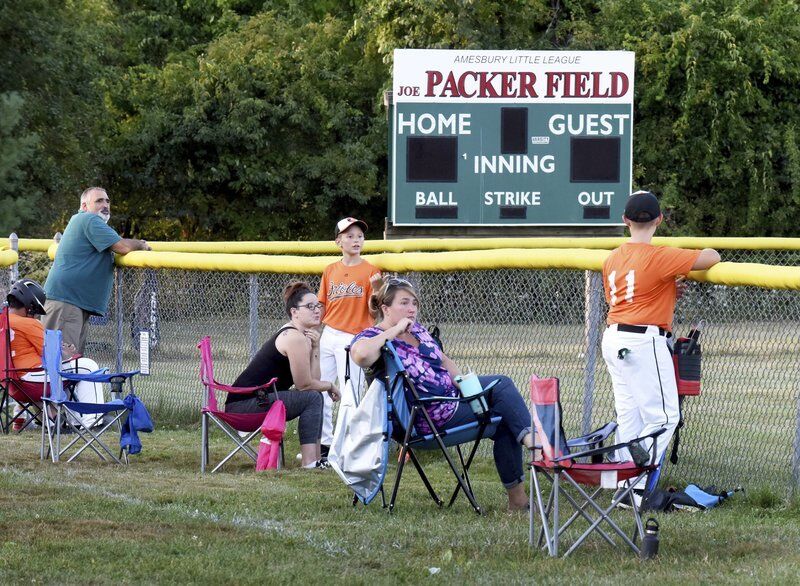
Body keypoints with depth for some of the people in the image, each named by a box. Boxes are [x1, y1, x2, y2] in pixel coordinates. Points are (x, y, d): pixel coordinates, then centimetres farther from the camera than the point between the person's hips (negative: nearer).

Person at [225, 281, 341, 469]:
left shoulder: (290, 333, 16)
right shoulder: (295, 338, -16)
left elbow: (312, 378, 10)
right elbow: (304, 385, -13)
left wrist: (315, 347, -1)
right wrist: (330, 385, 3)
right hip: (244, 405, -11)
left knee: (314, 397, 18)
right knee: (312, 398, -15)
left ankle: (316, 458, 20)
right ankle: (309, 462, -16)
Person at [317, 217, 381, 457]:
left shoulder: (370, 271, -2)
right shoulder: (330, 271, 11)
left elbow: (373, 310, -6)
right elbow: (321, 307, 15)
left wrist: (376, 290, -23)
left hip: (353, 338, -5)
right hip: (328, 336, 5)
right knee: (320, 392, 6)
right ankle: (325, 444, 15)